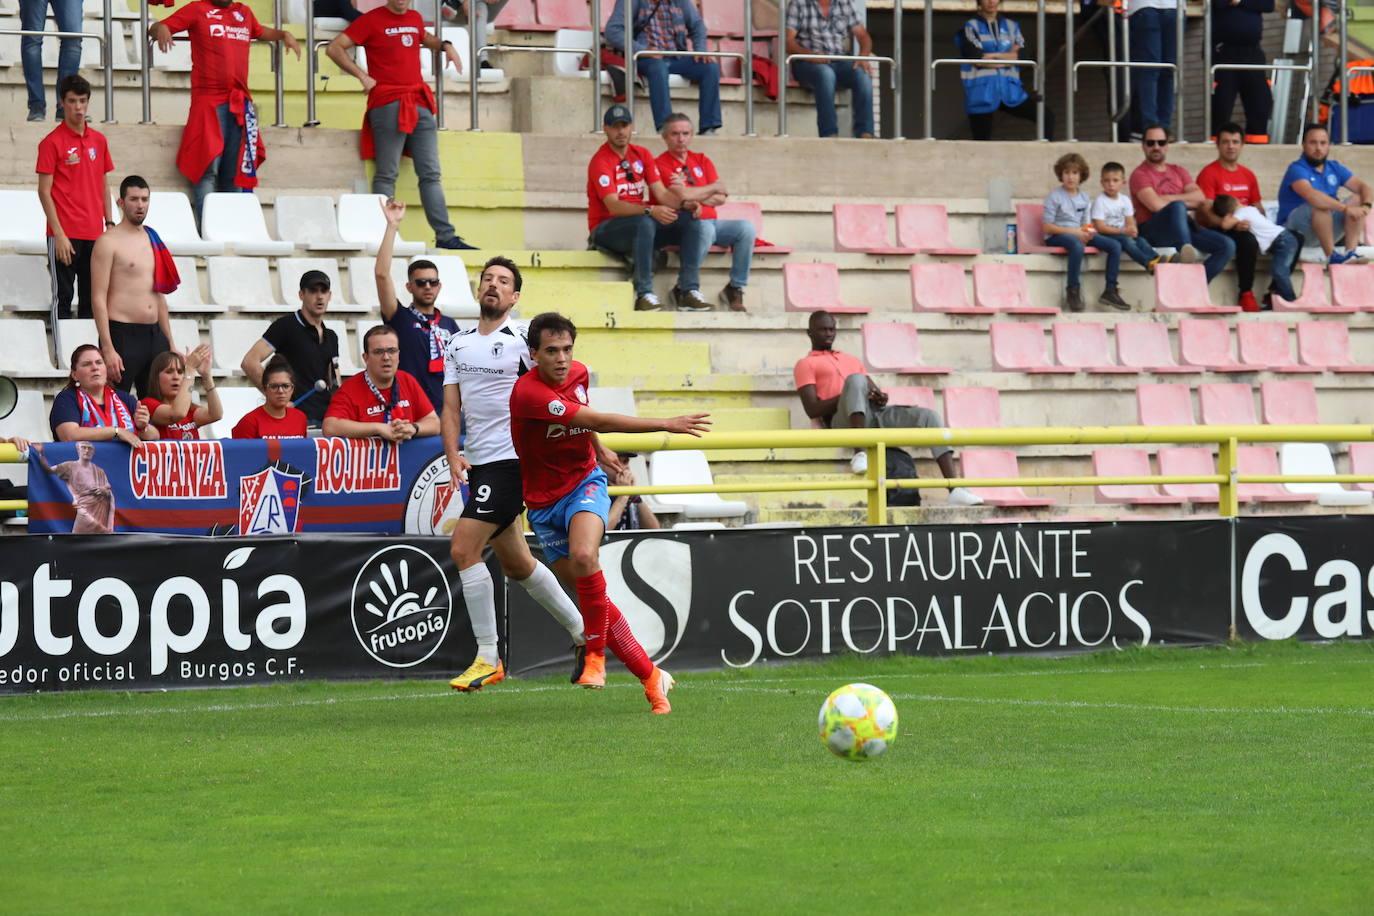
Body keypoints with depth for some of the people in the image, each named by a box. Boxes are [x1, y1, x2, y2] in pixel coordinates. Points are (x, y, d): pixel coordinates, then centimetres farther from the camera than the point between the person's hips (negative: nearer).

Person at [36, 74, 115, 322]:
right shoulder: (52, 142, -6)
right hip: (65, 235, -5)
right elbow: (44, 191, -8)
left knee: (91, 301, 8)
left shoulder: (98, 140, 11)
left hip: (94, 235, 5)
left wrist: (109, 223, 9)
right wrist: (59, 234, -14)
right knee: (63, 298, -4)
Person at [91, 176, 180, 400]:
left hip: (154, 335, 7)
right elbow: (98, 299, -11)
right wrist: (108, 349, -19)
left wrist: (170, 345, 19)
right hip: (122, 334, -7)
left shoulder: (153, 240, 17)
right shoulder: (109, 242, -5)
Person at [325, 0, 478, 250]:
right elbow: (334, 49, -3)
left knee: (431, 174, 3)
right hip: (388, 105, -6)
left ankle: (445, 236, 3)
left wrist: (445, 46, 19)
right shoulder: (372, 20, -1)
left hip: (420, 104, 6)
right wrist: (362, 76, -11)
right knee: (387, 175, -6)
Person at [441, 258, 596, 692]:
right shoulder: (458, 344, 13)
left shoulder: (524, 338, -6)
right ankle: (583, 633, 32)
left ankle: (488, 657, -12)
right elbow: (451, 407, 11)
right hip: (479, 462, 8)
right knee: (516, 564, 15)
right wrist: (453, 455, -6)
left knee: (464, 548, -17)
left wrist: (595, 446, -9)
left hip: (512, 460, -8)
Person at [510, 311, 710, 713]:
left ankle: (595, 655, -16)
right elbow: (600, 422, -27)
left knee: (583, 556, -29)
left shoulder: (578, 374, -3)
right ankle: (651, 677, 10)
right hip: (544, 501, -2)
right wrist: (667, 425, -26)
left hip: (584, 482, 2)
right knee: (589, 591, -1)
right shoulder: (529, 393, -25)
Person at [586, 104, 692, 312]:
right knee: (644, 223, -38)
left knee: (692, 222, -11)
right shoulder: (600, 161, -11)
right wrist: (650, 211, -36)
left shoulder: (642, 155, 11)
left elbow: (661, 193, 5)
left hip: (644, 226, 7)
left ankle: (688, 290, -16)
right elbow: (613, 206, -22)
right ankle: (644, 294, -37)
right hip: (605, 230, -7)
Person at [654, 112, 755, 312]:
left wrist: (693, 196, -10)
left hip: (711, 222, 6)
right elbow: (681, 198, -15)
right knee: (705, 229, -37)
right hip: (678, 226, -6)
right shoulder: (661, 164, -2)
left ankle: (735, 288, -11)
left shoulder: (702, 160, 18)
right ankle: (685, 289, -24)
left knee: (746, 228, -18)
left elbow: (720, 198, 7)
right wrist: (713, 189, 0)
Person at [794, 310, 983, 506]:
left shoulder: (851, 360, 36)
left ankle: (955, 490, -29)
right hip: (844, 418, -6)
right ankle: (860, 453, -47)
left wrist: (880, 397, 1)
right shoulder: (805, 364, 15)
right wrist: (852, 395, -11)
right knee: (856, 380, -37)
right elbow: (812, 409, 0)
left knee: (929, 416, -17)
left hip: (876, 412, 6)